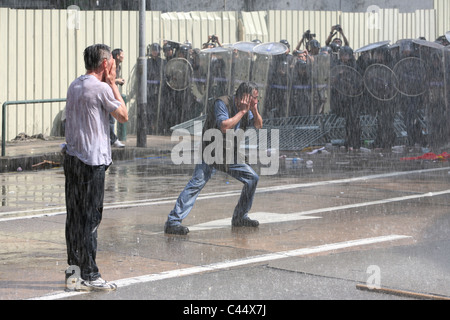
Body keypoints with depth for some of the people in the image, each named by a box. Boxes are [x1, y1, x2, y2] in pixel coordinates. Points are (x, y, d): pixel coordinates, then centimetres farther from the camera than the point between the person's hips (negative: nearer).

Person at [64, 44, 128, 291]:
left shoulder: (74, 85, 12)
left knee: (74, 215, 13)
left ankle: (73, 267, 21)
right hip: (92, 161, -8)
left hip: (72, 157, 8)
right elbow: (123, 116, -5)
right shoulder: (101, 88, -13)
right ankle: (88, 275, -3)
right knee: (91, 218, -5)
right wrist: (113, 84, 0)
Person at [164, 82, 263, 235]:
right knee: (197, 183, -23)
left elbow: (259, 125, 12)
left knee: (252, 178, 5)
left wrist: (254, 110, -5)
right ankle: (173, 222, -27)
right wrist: (242, 111, -22)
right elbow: (224, 126, -31)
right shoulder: (222, 103, -17)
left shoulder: (245, 108, 6)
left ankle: (240, 217, 18)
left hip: (230, 155, 8)